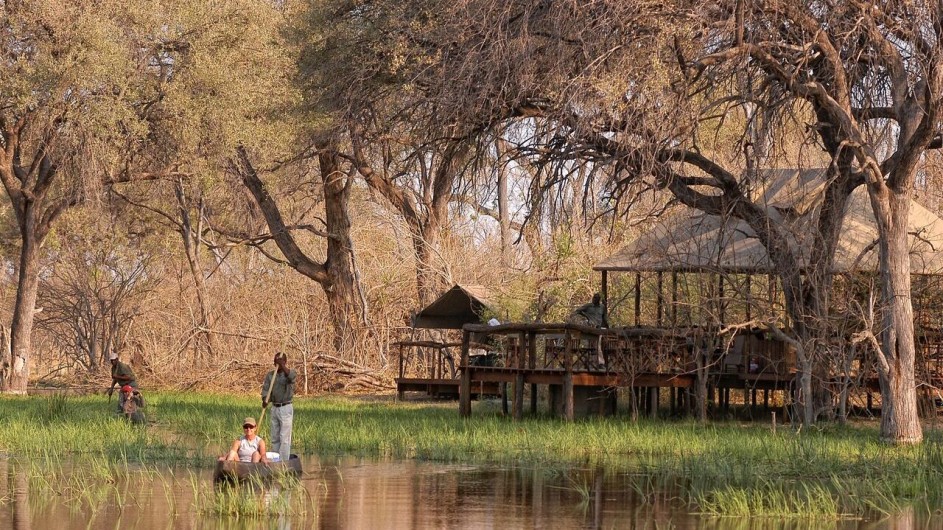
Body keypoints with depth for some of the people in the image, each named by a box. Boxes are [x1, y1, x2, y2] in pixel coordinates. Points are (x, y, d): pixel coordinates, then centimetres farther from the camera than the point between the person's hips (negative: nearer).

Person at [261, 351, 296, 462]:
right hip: (274, 408, 5)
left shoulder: (290, 373, -5)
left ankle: (284, 462, -9)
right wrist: (265, 400, -21)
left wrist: (282, 366, -38)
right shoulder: (270, 375, 8)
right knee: (275, 438, 11)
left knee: (284, 438, -8)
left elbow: (291, 376, -30)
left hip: (286, 408, -5)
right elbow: (265, 389, -3)